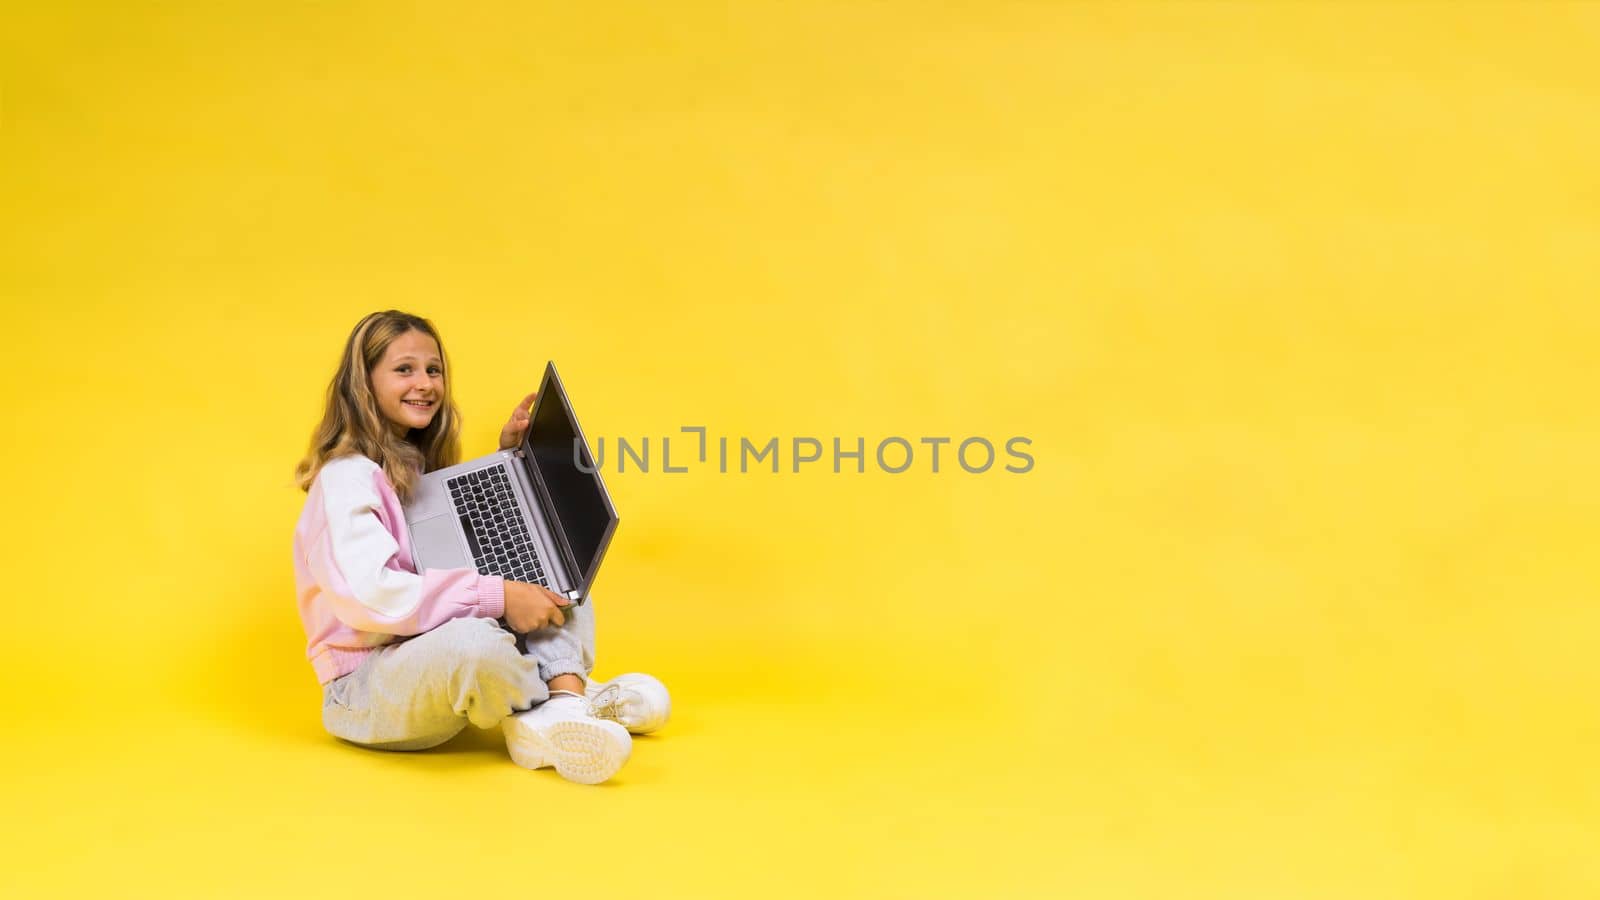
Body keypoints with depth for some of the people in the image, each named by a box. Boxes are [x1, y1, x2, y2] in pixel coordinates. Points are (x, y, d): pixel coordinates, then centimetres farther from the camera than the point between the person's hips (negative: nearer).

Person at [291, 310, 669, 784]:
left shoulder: (418, 464, 12)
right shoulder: (348, 477, -14)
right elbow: (371, 594, -29)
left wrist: (509, 456, 13)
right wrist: (498, 597, -29)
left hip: (438, 664, 9)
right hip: (364, 690, -9)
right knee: (474, 639, -40)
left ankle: (560, 705, -23)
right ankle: (569, 697, -11)